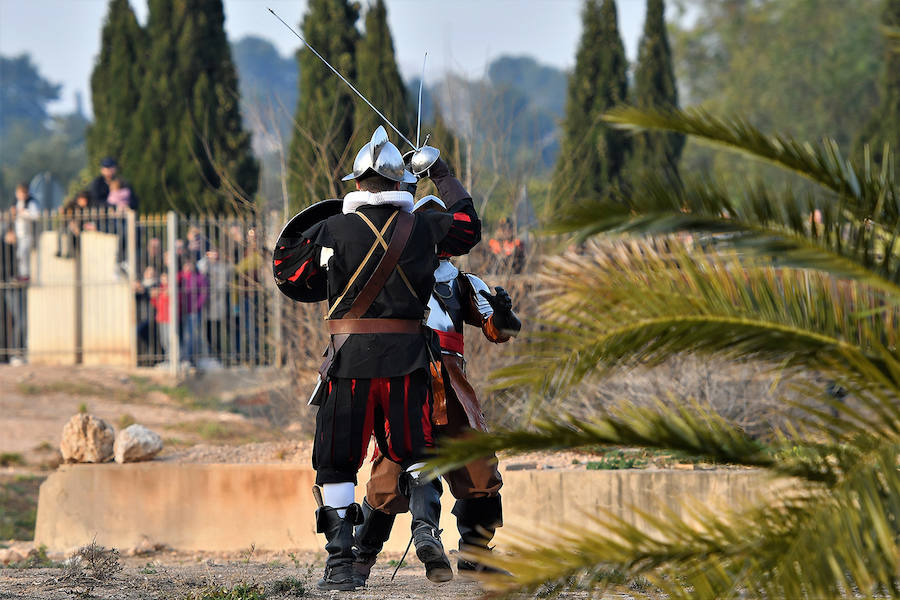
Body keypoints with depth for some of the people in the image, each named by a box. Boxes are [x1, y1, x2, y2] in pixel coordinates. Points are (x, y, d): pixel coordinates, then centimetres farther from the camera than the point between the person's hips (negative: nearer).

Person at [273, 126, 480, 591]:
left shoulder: (332, 231, -3)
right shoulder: (422, 228, 3)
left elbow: (292, 279, 6)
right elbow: (467, 226, 22)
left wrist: (287, 241, 25)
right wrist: (444, 178, 34)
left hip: (350, 359, -1)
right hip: (406, 358, 1)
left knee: (337, 461, 8)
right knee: (414, 453, 15)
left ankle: (339, 562, 2)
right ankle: (426, 526, -11)